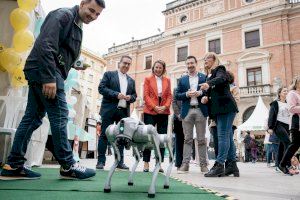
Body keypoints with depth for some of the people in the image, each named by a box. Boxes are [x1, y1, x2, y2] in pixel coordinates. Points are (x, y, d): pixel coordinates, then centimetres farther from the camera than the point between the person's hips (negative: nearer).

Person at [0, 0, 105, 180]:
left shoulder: (77, 27, 22)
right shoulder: (63, 15, -7)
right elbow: (45, 44, -20)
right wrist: (49, 78, -26)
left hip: (40, 74, 10)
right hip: (43, 70, -10)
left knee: (33, 118, 7)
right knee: (59, 115, -9)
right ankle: (68, 166, -2)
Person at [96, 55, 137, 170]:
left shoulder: (131, 81, 20)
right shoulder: (109, 74, 7)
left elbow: (134, 95, 18)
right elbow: (101, 88, -4)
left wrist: (130, 97, -5)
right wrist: (116, 94, -15)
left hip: (124, 112, 4)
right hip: (109, 110, -4)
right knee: (104, 135, -2)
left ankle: (120, 162, 12)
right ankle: (101, 161, 4)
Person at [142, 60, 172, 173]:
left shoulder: (167, 80, 14)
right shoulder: (148, 79, 8)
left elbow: (169, 95, 8)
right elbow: (146, 95, -1)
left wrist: (165, 106, -9)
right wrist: (154, 107, -13)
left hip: (164, 112, 3)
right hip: (150, 111, -2)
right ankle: (146, 163, 6)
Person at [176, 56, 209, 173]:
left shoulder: (204, 77, 10)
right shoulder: (182, 80, 15)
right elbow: (177, 96, 8)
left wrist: (200, 93, -13)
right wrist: (186, 94, -9)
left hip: (200, 111, -1)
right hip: (187, 111, 1)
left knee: (201, 139, 3)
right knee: (187, 139, 3)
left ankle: (203, 164, 10)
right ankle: (185, 164, 4)